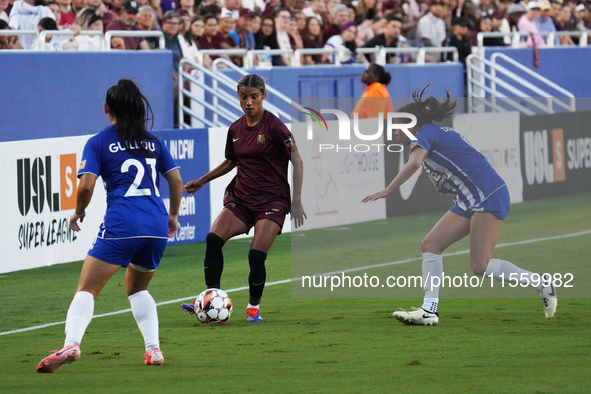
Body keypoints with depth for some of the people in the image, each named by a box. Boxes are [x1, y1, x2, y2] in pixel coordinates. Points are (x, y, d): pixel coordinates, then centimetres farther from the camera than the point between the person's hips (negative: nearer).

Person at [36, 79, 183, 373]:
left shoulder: (98, 143, 5)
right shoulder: (153, 141, 17)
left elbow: (86, 185, -6)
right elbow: (176, 180, 15)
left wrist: (78, 212, 12)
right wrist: (173, 215, 29)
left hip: (121, 225, -5)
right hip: (157, 225, 5)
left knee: (87, 289, -5)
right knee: (137, 288, 25)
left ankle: (71, 344, -28)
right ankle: (153, 349, 11)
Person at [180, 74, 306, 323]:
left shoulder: (273, 126, -10)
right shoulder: (235, 130, 8)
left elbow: (297, 162, -9)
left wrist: (296, 201, -15)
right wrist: (202, 181, 22)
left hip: (272, 200, -5)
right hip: (240, 198, 5)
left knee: (256, 256, -18)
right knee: (213, 239, -19)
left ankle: (254, 307, 6)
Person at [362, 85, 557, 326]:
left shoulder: (425, 133, -7)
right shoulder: (438, 136, 22)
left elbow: (414, 163, -26)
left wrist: (387, 191, -25)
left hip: (488, 195, -10)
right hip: (469, 202, 10)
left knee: (480, 265, -14)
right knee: (430, 245, 1)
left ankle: (542, 285, -1)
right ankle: (429, 310, -5)